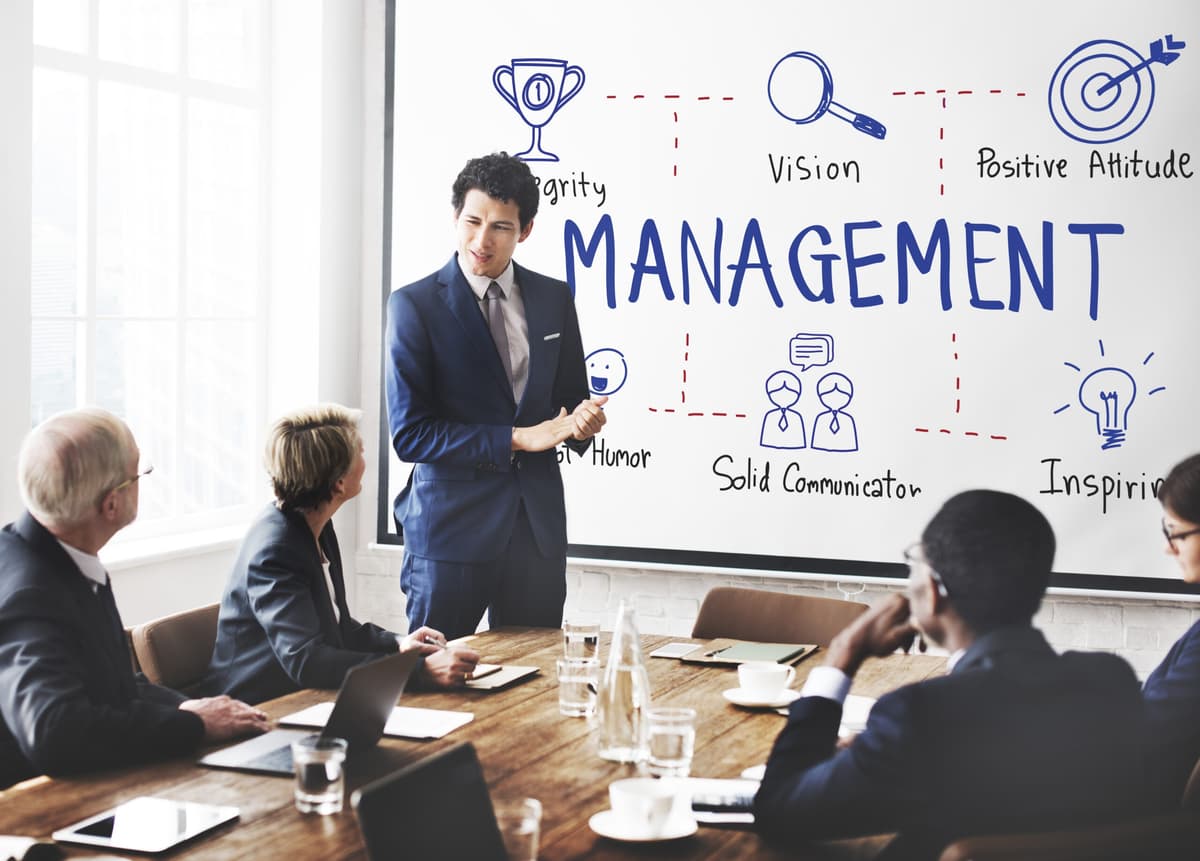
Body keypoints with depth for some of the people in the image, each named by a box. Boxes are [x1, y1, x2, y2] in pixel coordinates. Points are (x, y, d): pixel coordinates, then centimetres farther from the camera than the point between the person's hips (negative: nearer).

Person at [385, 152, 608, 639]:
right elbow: (409, 434, -11)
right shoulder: (414, 305, -6)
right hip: (452, 525, -4)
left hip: (538, 525, 4)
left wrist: (582, 421, -9)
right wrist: (516, 439, -16)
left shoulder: (554, 299, 7)